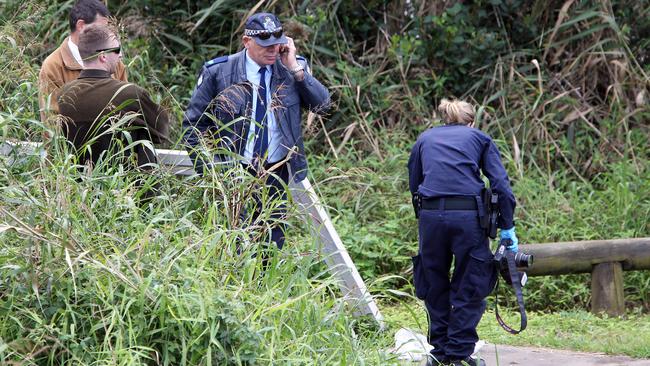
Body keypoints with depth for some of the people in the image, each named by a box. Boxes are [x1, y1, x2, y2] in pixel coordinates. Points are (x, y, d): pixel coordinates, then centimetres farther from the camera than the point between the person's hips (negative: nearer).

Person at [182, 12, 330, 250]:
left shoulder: (294, 68, 2)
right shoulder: (218, 72, -6)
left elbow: (322, 105, -8)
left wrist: (295, 69, -16)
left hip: (277, 175, 3)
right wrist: (211, 170, -8)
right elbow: (193, 125, 0)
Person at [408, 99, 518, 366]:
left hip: (430, 214, 2)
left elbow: (413, 184, 17)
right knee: (469, 289, 7)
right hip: (469, 215, -2)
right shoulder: (479, 138, 16)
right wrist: (507, 227, 5)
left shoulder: (424, 139, 23)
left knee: (434, 286, 15)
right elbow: (501, 184, 5)